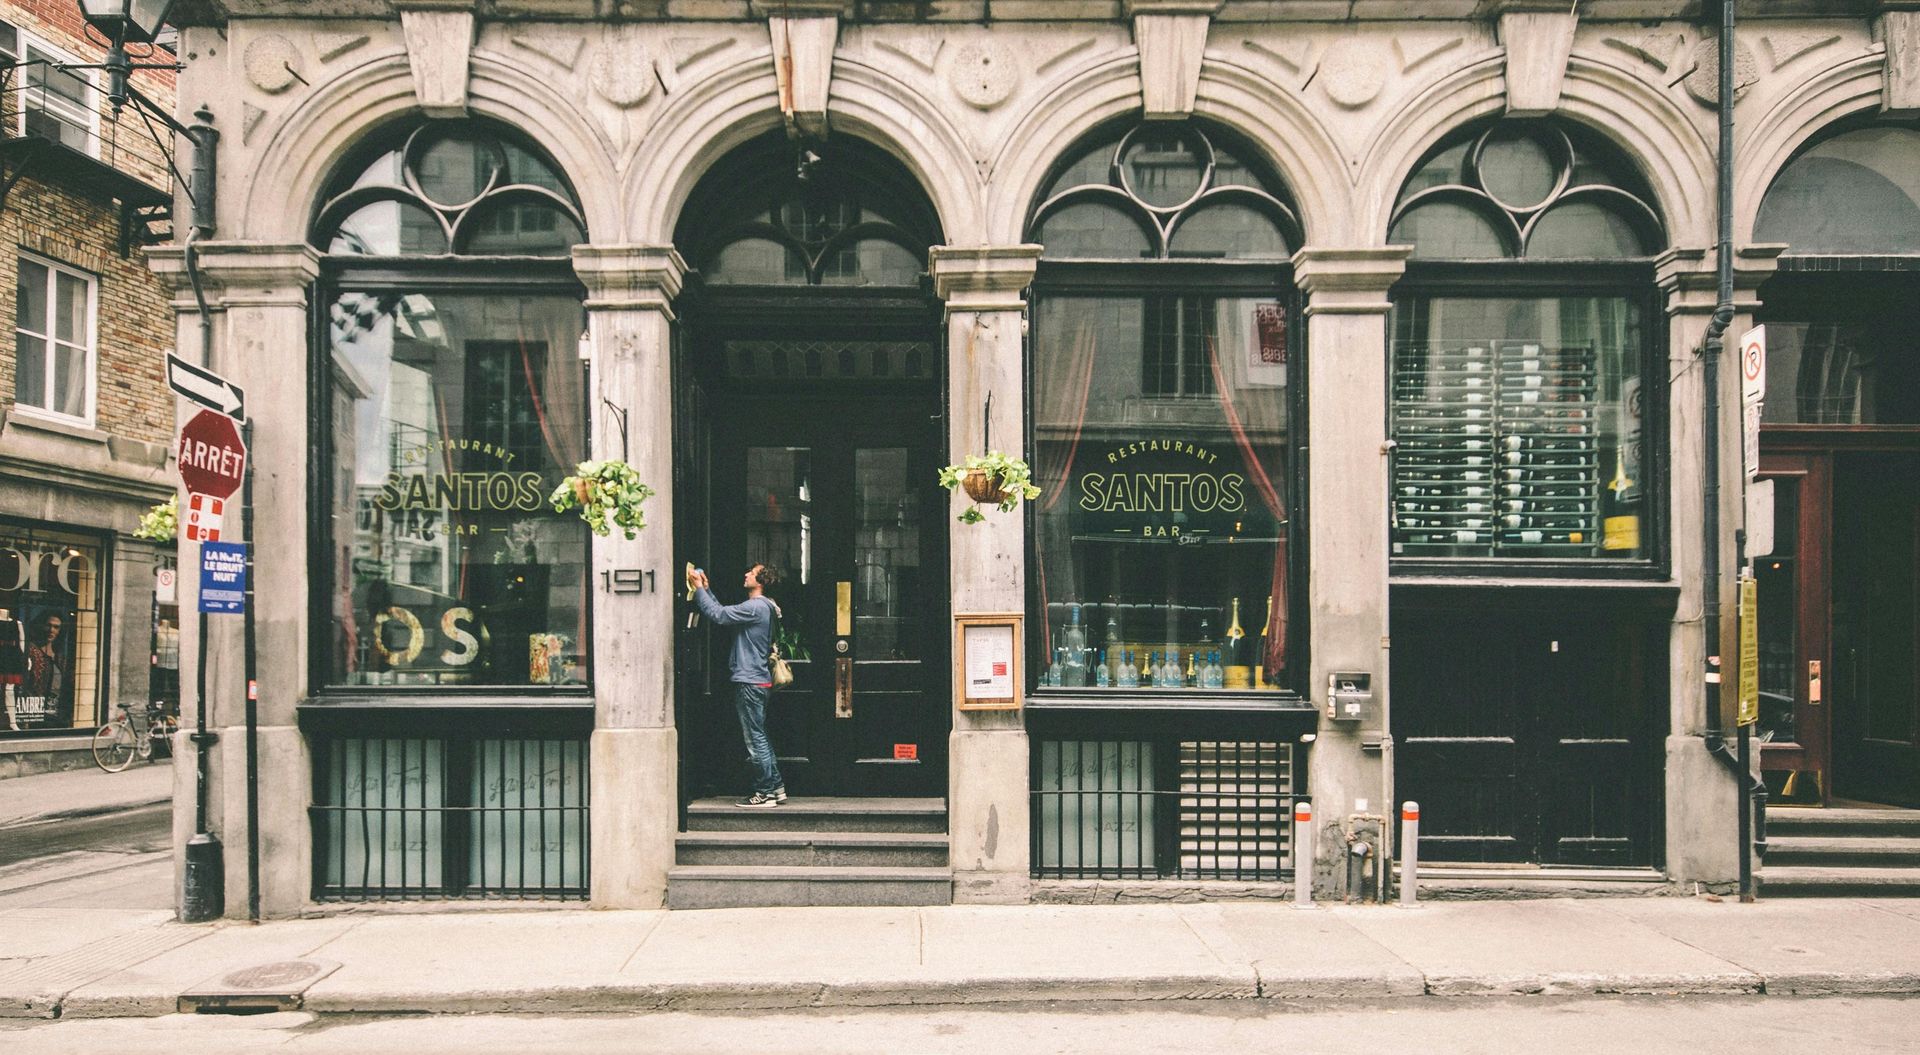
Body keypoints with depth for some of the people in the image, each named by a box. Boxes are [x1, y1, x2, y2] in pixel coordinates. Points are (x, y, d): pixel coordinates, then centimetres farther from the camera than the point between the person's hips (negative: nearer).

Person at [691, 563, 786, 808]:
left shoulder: (756, 607, -17)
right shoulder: (759, 607, 16)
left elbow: (718, 615, -20)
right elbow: (724, 612, 20)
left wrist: (700, 590, -10)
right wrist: (707, 589, 16)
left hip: (750, 682, -10)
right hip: (754, 680, 10)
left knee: (755, 738, -4)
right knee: (759, 736, 15)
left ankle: (765, 793, 1)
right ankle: (775, 787, 20)